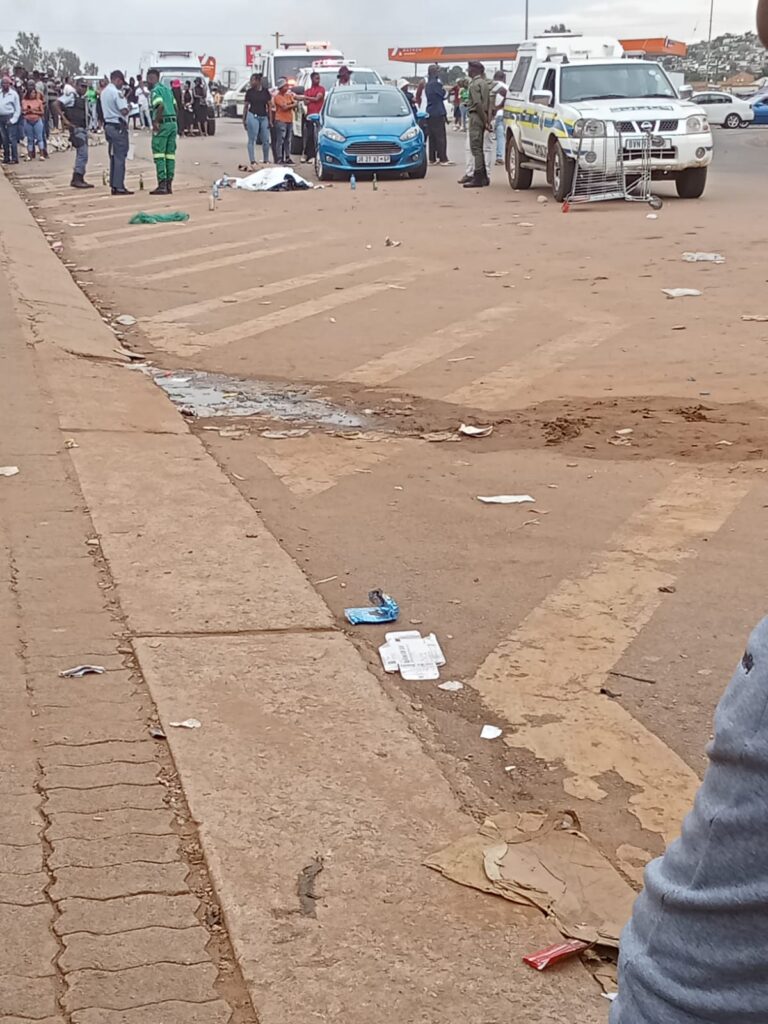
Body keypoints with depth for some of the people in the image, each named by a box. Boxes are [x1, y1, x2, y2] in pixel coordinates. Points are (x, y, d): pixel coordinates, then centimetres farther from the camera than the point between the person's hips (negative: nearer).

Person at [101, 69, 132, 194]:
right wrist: (128, 107, -1)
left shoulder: (104, 92, 13)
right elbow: (124, 111, -22)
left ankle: (114, 185, 14)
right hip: (118, 126, -9)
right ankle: (119, 187, -9)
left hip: (108, 125, 9)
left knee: (114, 156, 13)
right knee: (120, 157, -7)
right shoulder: (116, 92, -15)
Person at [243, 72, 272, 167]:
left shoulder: (265, 91, 5)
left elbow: (269, 106, 8)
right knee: (252, 139, -5)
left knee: (266, 140, 5)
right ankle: (252, 161, -4)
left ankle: (266, 160, 19)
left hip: (264, 117, 2)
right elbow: (246, 106, 7)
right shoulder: (249, 92, 3)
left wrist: (270, 120, 3)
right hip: (253, 116, -2)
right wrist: (244, 119, 4)